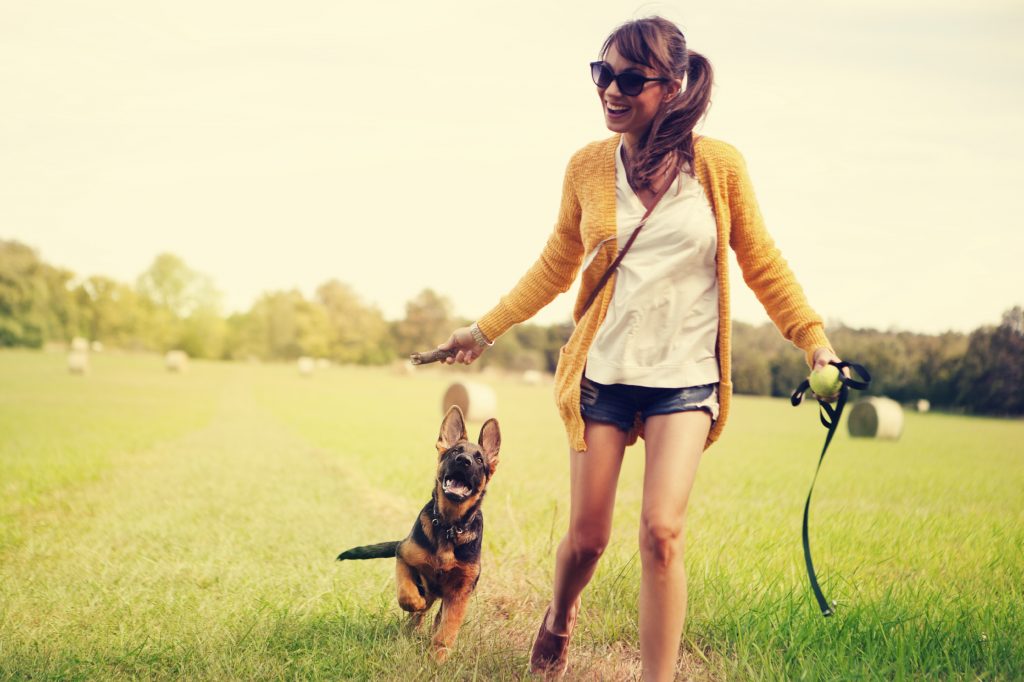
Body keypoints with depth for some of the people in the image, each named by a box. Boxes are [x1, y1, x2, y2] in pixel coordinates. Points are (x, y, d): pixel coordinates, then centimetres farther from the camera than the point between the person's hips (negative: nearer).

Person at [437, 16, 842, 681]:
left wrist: (816, 341, -3)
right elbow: (555, 268, 12)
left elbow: (763, 264, 3)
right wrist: (485, 330, 15)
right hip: (603, 372, 2)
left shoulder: (718, 165, -6)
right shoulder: (589, 167, 0)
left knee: (662, 532, -15)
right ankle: (559, 618, 40)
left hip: (684, 379, -1)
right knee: (587, 537, 7)